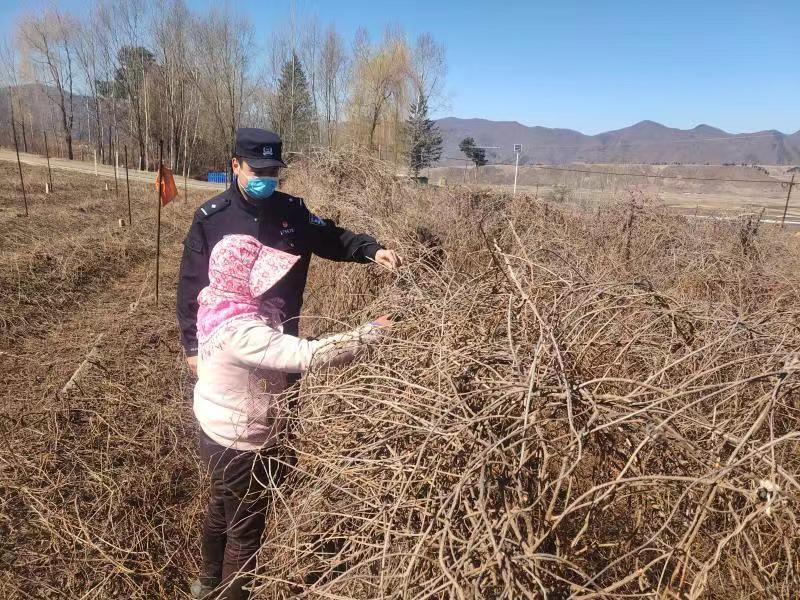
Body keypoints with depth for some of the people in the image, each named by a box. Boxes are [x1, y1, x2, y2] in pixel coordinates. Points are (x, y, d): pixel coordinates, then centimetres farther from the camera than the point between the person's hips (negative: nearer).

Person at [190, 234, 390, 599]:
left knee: (220, 512, 31)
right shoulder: (242, 332, -35)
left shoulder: (220, 307, -6)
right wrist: (374, 332, -33)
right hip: (241, 447, -10)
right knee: (245, 531, 14)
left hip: (217, 434, 10)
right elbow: (308, 355, -40)